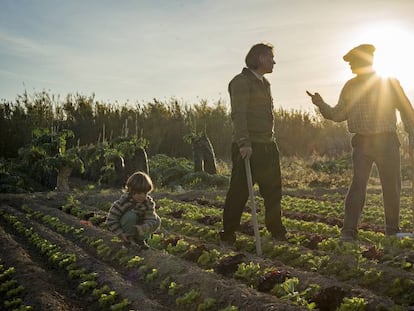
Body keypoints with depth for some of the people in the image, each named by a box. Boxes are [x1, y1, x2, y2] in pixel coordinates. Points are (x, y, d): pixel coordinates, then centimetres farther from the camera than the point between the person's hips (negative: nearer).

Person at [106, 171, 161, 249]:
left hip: (138, 227, 4)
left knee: (157, 220, -17)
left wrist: (142, 228, -46)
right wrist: (122, 235, -28)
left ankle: (140, 239, 2)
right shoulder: (123, 202, -28)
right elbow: (111, 220, -24)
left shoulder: (149, 202, -17)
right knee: (131, 216, -35)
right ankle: (128, 241, -13)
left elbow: (151, 220, -25)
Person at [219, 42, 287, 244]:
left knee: (273, 189, 12)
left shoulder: (264, 83, 21)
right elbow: (238, 114, -19)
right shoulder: (241, 82, -8)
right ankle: (228, 233, 6)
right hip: (247, 147, -9)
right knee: (239, 191, -4)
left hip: (267, 146, 9)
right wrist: (244, 143, -28)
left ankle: (276, 231, 24)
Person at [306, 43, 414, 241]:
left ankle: (393, 230, 20)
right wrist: (321, 104, -3)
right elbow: (338, 114, 13)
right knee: (358, 184, -10)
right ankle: (349, 231, -10)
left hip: (387, 141, -1)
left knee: (392, 187, 5)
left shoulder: (389, 82, 2)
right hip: (362, 142, 1)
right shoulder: (350, 87, 10)